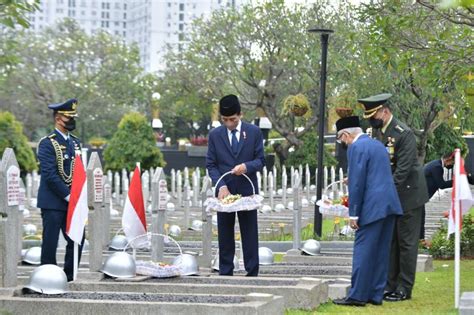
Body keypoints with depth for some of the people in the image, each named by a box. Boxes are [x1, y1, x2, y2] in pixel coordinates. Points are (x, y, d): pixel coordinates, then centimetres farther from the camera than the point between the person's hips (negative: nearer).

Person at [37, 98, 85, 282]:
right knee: (50, 242, -3)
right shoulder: (47, 143, -10)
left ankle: (70, 276, 18)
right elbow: (50, 175, -17)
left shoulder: (75, 143, 13)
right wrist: (68, 195, -17)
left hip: (72, 202, 7)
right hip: (53, 202, -7)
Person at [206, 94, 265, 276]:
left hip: (247, 191, -1)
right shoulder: (215, 135, 3)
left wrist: (246, 166, -19)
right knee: (225, 235, 4)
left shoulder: (254, 132, 1)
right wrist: (221, 186, -13)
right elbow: (211, 165, 2)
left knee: (250, 234, 2)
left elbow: (260, 161, 2)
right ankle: (225, 273, 8)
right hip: (224, 191, 1)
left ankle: (252, 273, 6)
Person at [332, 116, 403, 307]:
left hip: (372, 207, -9)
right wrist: (353, 180, 28)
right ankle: (375, 295, 14)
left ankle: (357, 296, -3)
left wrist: (353, 214, -12)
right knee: (381, 252, 10)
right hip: (389, 204, 9)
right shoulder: (377, 144, 18)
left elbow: (357, 182, -14)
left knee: (363, 251, -4)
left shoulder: (356, 148, -9)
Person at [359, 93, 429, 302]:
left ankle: (404, 289, 3)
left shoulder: (404, 134, -19)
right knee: (390, 242, 10)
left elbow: (402, 170, -23)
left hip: (407, 194, -8)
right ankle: (390, 285, 17)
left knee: (406, 243, -2)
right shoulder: (376, 131, 6)